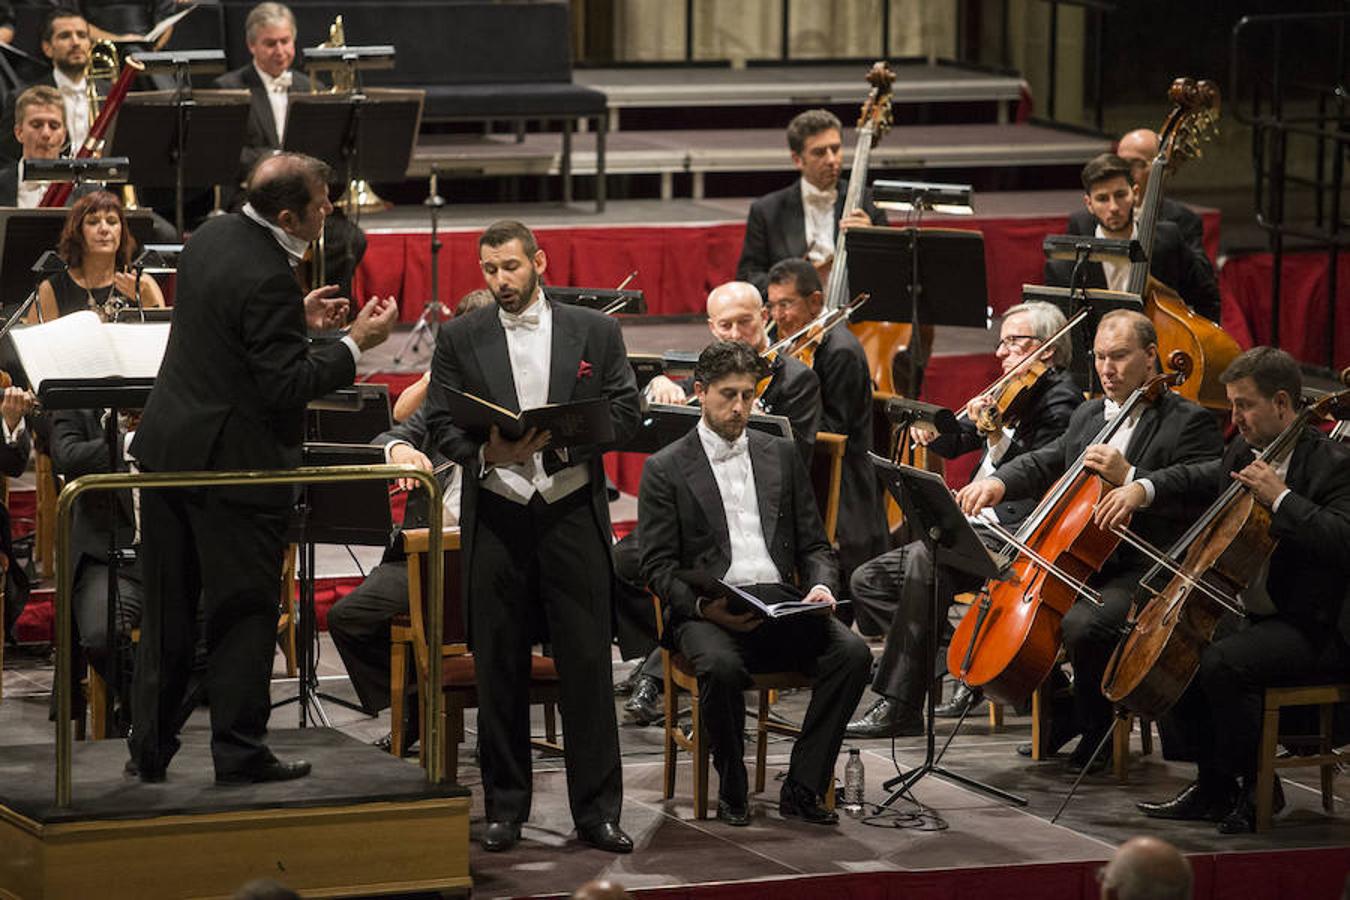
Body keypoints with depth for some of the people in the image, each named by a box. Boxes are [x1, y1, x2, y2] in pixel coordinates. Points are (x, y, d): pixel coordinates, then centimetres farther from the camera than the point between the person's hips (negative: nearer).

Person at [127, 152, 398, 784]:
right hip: (235, 463, -8)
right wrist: (355, 345, -14)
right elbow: (288, 386, -22)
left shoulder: (210, 236, 5)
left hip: (167, 447, 8)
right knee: (242, 614, 2)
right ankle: (238, 753, 6)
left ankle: (149, 750, 18)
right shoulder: (266, 279, -23)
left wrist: (297, 317, 13)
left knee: (166, 611, 13)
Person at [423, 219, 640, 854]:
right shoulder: (459, 339, 7)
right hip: (496, 516, 0)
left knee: (588, 664, -1)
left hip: (573, 512, 0)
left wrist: (562, 437, -13)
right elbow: (440, 425, 3)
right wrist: (486, 451, -17)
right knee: (499, 669, 4)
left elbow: (624, 414, 3)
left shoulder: (595, 332, 7)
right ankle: (505, 808, 13)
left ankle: (597, 810, 4)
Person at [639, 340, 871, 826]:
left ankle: (802, 787, -17)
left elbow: (814, 545, 18)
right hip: (708, 612, -3)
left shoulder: (781, 455, 18)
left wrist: (820, 586, -5)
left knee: (852, 651, -25)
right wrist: (702, 605, -19)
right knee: (721, 666, -37)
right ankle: (732, 793, -14)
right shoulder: (666, 468, 7)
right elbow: (658, 566, 0)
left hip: (781, 604, 4)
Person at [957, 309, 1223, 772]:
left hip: (1144, 573, -8)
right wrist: (998, 482, -7)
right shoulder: (1088, 416, 18)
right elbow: (1043, 464, 15)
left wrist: (1128, 477, -25)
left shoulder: (1190, 422, -6)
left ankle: (1096, 728, -7)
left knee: (1083, 624, -33)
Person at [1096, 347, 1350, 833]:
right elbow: (1197, 478, 24)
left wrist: (1280, 497, -27)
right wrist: (1142, 488, 4)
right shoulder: (1245, 451, 9)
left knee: (1221, 661, -30)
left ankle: (1258, 789, -11)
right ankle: (1215, 785, 10)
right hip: (1257, 616, 9)